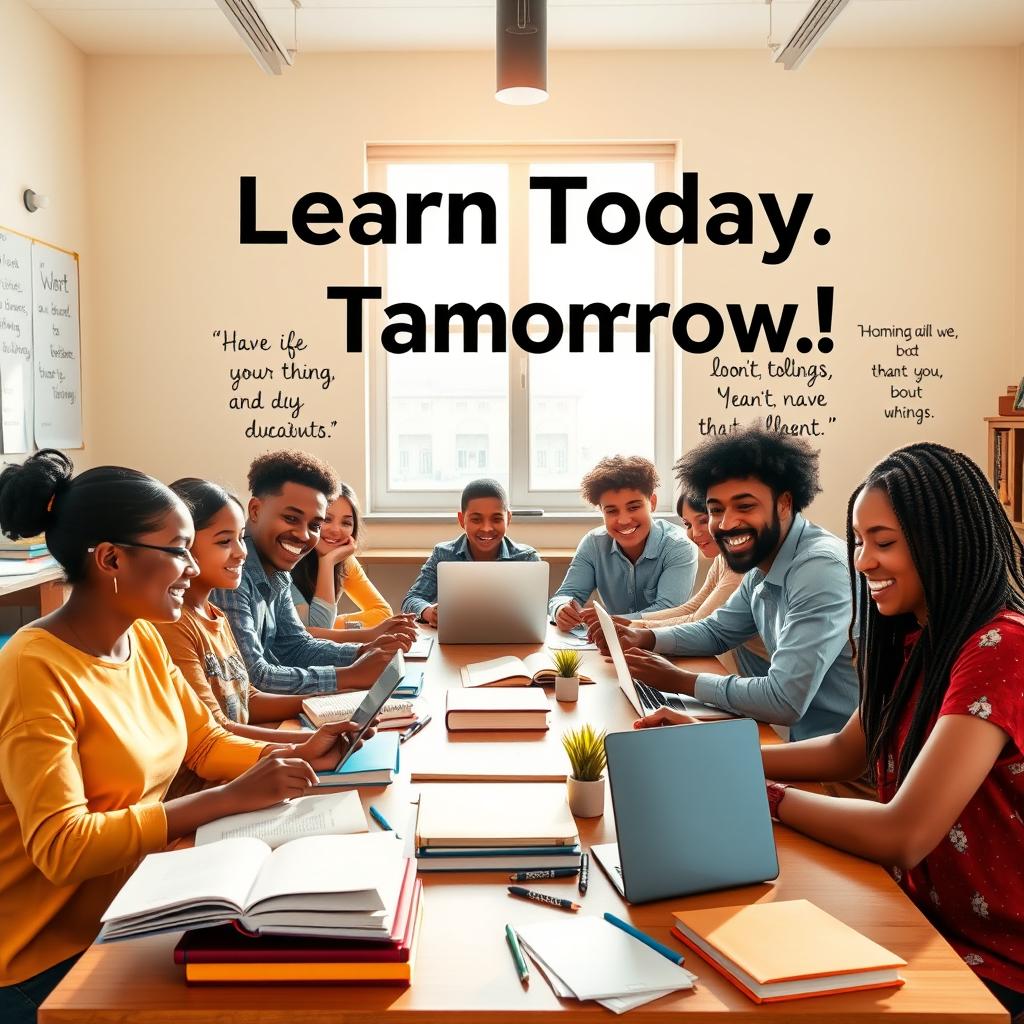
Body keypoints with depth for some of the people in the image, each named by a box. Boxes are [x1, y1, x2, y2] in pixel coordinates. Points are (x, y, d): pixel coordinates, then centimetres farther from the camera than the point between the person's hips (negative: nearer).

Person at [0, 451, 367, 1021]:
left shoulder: (143, 639, 2)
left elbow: (205, 743, 9)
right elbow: (60, 847, -27)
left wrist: (296, 757, -9)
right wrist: (230, 799, -30)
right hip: (51, 958, -7)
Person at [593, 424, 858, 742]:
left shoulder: (820, 568, -24)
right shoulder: (762, 567, 5)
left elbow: (785, 701, -28)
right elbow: (716, 630, 20)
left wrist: (680, 680, -16)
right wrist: (644, 638, 3)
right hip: (802, 735, 8)